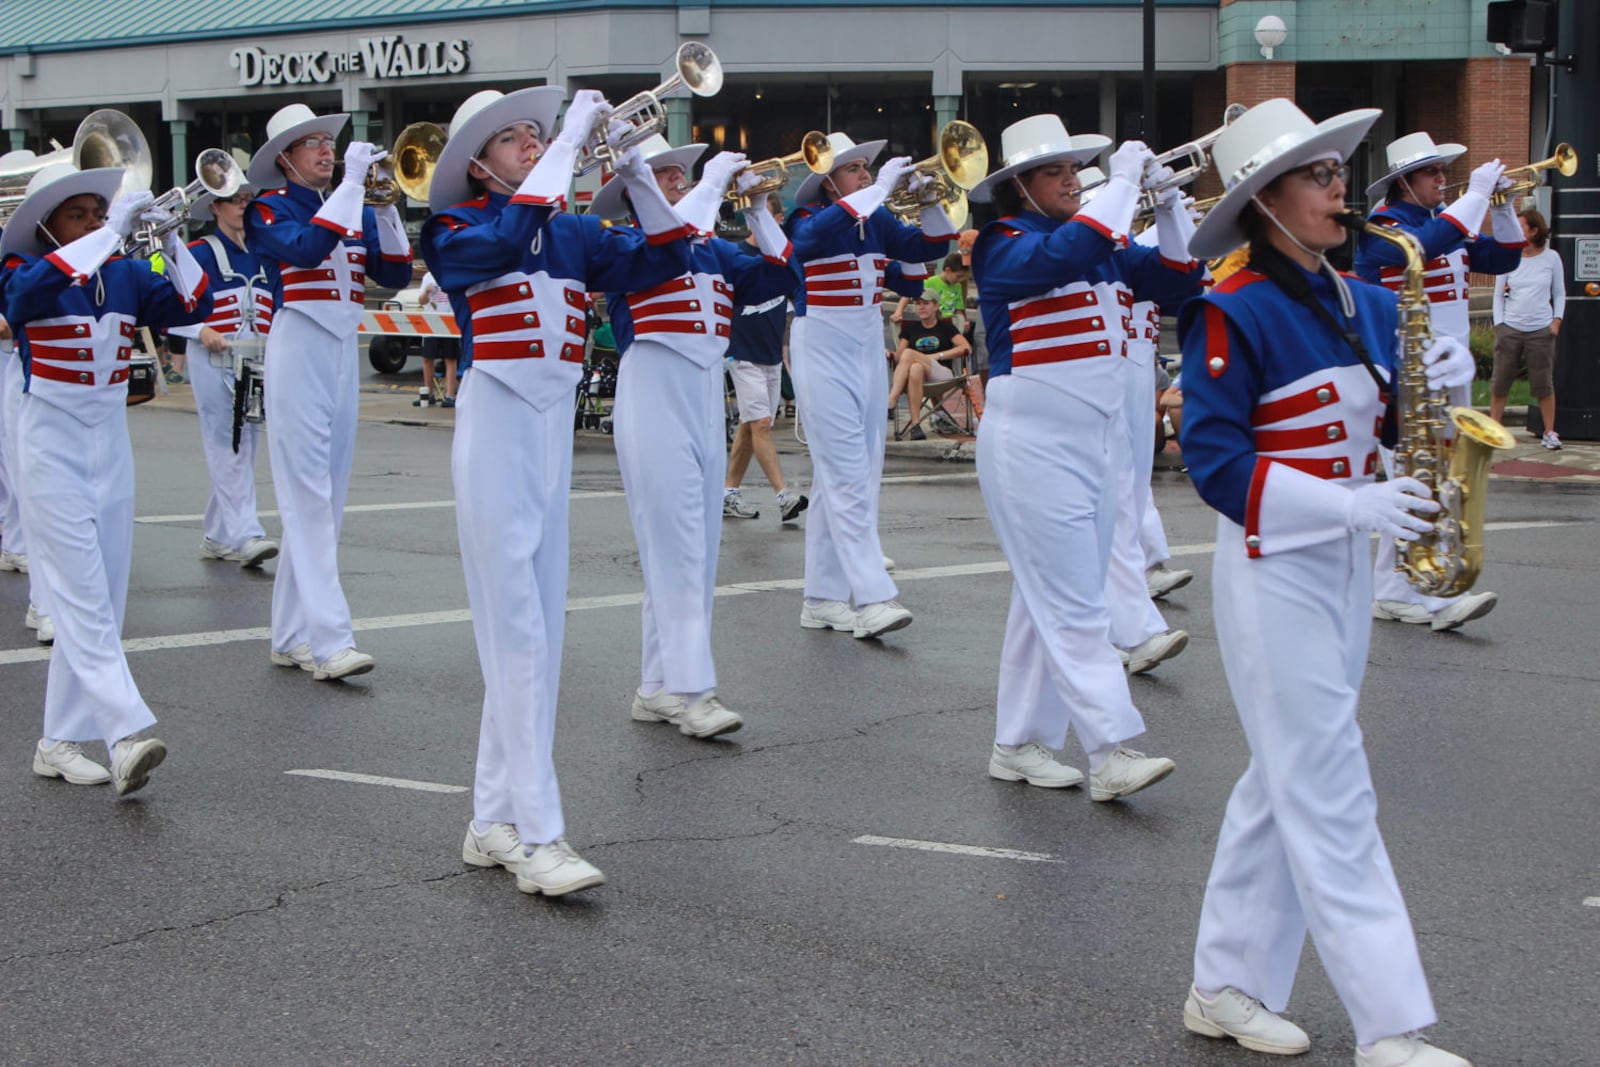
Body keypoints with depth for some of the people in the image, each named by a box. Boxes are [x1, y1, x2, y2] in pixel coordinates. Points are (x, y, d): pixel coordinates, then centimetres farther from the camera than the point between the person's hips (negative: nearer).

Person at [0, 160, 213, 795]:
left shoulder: (126, 274, 7)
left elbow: (192, 306, -1)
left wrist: (169, 240, -14)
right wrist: (112, 233, -31)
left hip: (111, 444, 6)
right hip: (52, 444, -6)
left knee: (102, 598, 7)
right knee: (82, 594, -13)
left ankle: (59, 742, 15)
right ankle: (126, 734, -23)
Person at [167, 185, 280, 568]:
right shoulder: (198, 254, -2)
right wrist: (201, 331, -19)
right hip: (214, 362, -6)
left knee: (246, 447, 8)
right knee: (227, 449, -11)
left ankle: (217, 536, 17)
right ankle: (245, 535, -18)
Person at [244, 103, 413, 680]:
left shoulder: (356, 212, 14)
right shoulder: (268, 209, -2)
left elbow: (396, 274, 4)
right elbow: (305, 246, -22)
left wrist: (385, 207, -6)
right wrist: (351, 183, -19)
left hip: (344, 352, 7)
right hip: (297, 351, -6)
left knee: (328, 498, 8)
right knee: (308, 498, -11)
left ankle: (291, 636, 16)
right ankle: (328, 641, -16)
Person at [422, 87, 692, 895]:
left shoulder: (572, 234, 12)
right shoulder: (458, 232, -4)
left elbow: (658, 259, 6)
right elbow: (509, 235, -26)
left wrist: (637, 176, -6)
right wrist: (573, 136, -20)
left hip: (556, 428, 7)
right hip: (496, 427, -7)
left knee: (538, 630, 9)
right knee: (517, 631, -10)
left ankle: (495, 820, 18)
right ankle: (535, 834, -9)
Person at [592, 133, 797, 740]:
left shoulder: (712, 249, 15)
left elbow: (777, 278, 8)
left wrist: (757, 207, 1)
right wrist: (716, 178, -15)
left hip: (708, 396, 7)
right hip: (654, 397, -7)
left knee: (700, 547, 7)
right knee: (675, 544, -11)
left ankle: (658, 687, 13)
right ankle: (689, 689, -12)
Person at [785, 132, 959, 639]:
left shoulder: (878, 221, 8)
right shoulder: (808, 221, -9)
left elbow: (928, 246, 7)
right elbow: (817, 232, -31)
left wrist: (928, 198, -10)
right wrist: (881, 188, -30)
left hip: (869, 350, 7)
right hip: (822, 350, -7)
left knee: (848, 478, 8)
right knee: (848, 477, -12)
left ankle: (823, 599, 14)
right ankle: (872, 597, -18)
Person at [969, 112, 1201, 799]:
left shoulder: (1107, 245, 13)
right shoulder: (1006, 245, -10)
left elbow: (1176, 283, 8)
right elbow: (1068, 252, -30)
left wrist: (1168, 206, -3)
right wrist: (1123, 181, -21)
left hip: (1099, 437, 8)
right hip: (1033, 441, -8)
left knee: (1048, 602, 11)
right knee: (1072, 606, -9)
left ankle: (1018, 744, 19)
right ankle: (1111, 752, -12)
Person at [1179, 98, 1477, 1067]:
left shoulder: (1367, 305, 9)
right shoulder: (1232, 314, -13)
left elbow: (1389, 427, 14)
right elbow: (1215, 459, -17)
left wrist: (1438, 386, -8)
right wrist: (1349, 505, -23)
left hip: (1343, 565, 8)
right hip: (1272, 568, -8)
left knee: (1286, 782, 13)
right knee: (1332, 797, -6)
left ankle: (1228, 988, 25)